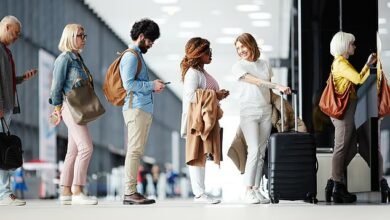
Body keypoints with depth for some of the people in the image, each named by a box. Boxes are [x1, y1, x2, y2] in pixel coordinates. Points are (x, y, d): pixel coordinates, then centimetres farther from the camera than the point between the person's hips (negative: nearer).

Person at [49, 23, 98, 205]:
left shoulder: (78, 58, 17)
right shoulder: (65, 58, -9)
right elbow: (57, 86, -10)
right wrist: (58, 108, -6)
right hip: (71, 108, -9)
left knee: (73, 152, 7)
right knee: (86, 147, -16)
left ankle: (66, 193, 9)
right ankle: (77, 192, -17)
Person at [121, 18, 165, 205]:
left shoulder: (138, 55, 22)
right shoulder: (131, 56, -9)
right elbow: (128, 83, -18)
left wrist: (153, 87, 10)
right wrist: (151, 85, -11)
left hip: (144, 109, 10)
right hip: (136, 109, -10)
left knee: (137, 151, 8)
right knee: (135, 150, -11)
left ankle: (131, 191, 10)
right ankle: (129, 193, -12)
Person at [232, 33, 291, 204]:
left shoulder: (264, 65, 14)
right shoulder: (238, 66, 1)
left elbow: (268, 88, 16)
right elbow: (255, 81, -12)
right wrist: (277, 86, -21)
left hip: (266, 111, 4)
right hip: (249, 111, -4)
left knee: (261, 152, 1)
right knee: (254, 150, -15)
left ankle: (256, 190, 4)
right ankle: (248, 191, -14)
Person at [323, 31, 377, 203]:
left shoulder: (341, 62, 20)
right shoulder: (341, 63, -11)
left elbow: (356, 80, 19)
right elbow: (359, 79, -17)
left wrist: (368, 65, 18)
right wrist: (368, 64, -3)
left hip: (347, 109, 10)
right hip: (344, 108, -10)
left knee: (351, 147, 11)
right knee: (341, 149, -6)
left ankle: (334, 182, 12)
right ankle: (337, 187, -3)